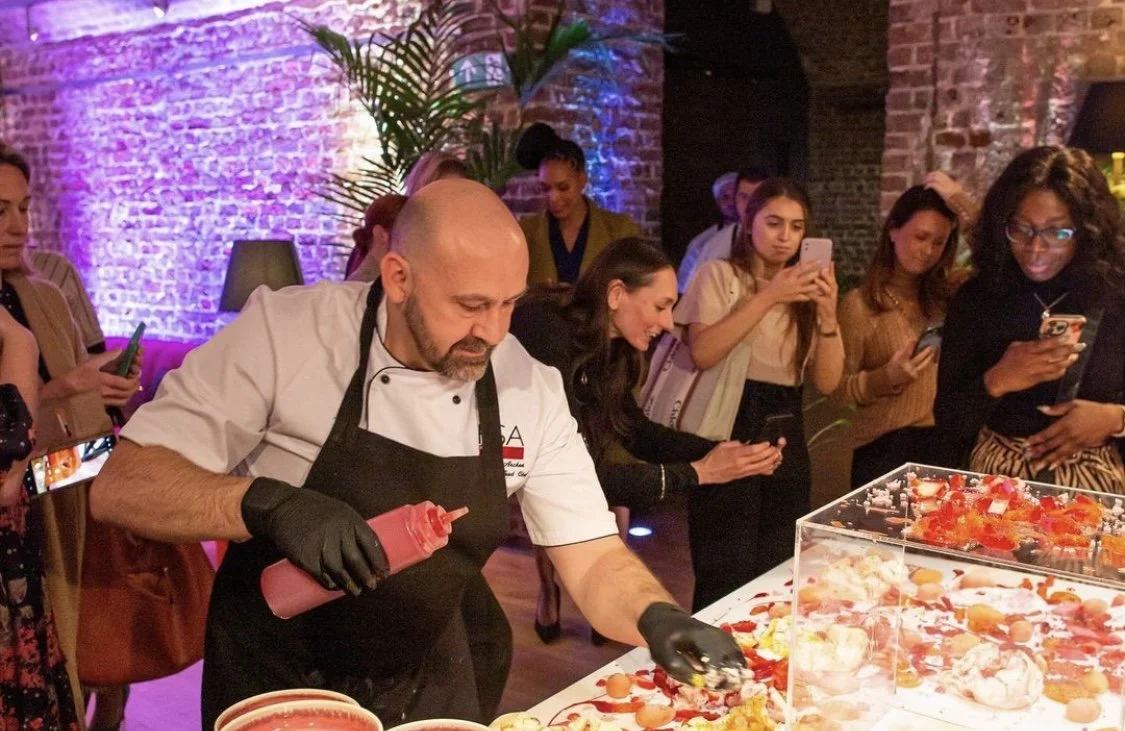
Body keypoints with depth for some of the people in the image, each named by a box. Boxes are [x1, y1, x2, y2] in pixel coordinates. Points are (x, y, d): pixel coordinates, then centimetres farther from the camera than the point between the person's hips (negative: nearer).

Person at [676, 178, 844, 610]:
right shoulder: (719, 275, 0)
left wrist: (828, 314, -10)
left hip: (784, 436, 5)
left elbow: (827, 382, 4)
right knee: (726, 583, -3)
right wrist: (768, 297, -19)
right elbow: (702, 354, -17)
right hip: (729, 431, -5)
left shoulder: (805, 289, 14)